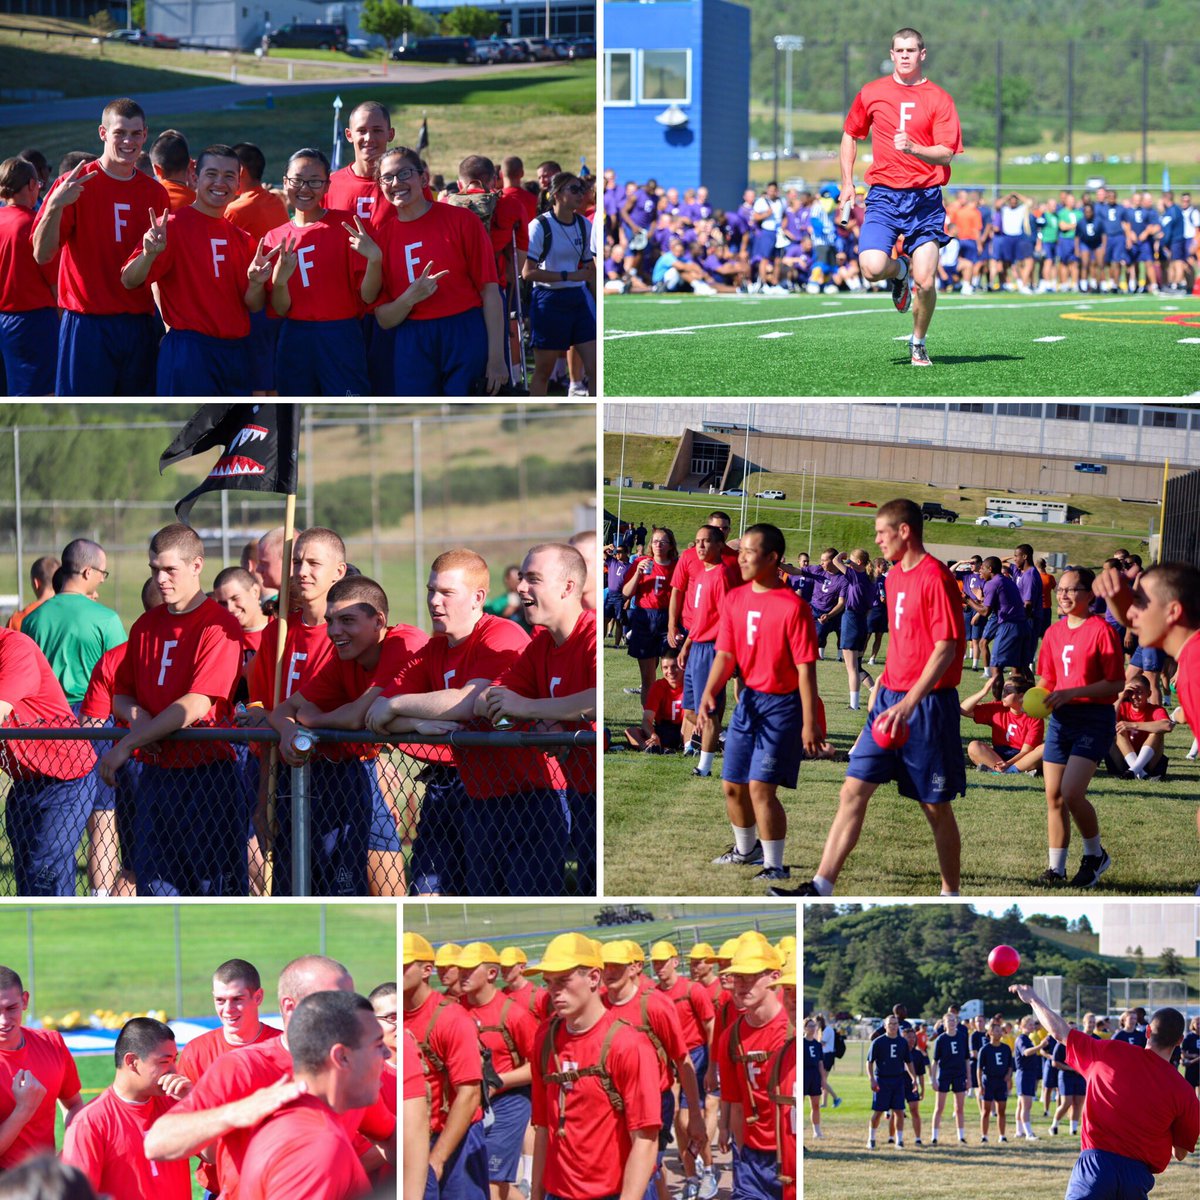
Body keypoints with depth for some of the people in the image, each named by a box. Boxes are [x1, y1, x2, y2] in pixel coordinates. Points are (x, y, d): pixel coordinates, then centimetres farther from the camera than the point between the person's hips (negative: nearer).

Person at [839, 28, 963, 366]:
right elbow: (850, 135, 22)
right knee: (872, 269, -20)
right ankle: (900, 271, 18)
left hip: (925, 198, -1)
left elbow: (946, 153, -6)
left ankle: (919, 343, 16)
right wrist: (847, 183, 14)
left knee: (925, 282, -10)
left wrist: (914, 149, -25)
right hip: (884, 195, 1)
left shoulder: (938, 99, 2)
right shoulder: (871, 94, 8)